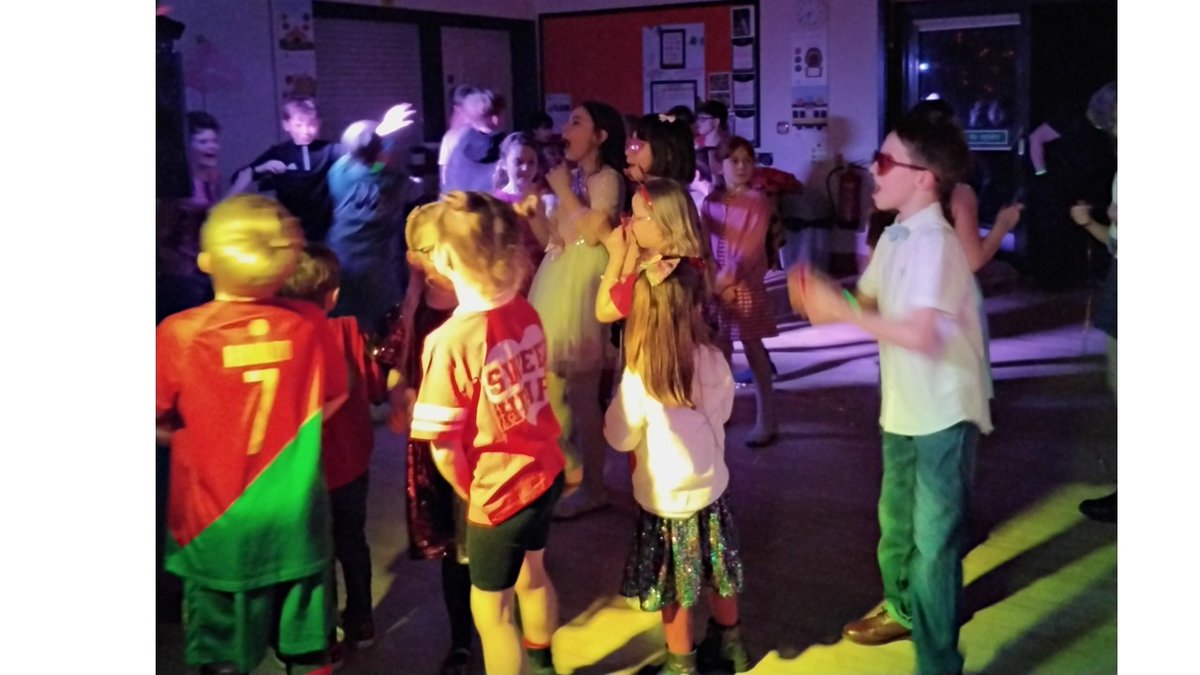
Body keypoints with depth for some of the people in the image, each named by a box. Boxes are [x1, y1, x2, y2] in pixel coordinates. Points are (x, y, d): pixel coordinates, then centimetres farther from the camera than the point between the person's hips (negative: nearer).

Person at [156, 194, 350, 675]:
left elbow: (159, 424, -10)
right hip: (296, 520, 2)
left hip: (217, 524, -2)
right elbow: (334, 397, 4)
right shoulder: (309, 323, -11)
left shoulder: (181, 333, -20)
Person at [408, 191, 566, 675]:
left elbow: (445, 451, -20)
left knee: (490, 610, 15)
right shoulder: (525, 313, -8)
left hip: (500, 494, -7)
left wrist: (470, 492, -2)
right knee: (531, 576, 31)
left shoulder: (449, 341, -27)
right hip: (545, 473, 7)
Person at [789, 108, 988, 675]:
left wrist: (840, 311, -31)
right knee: (896, 520, 26)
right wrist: (822, 295, -12)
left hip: (944, 414, -9)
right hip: (904, 408, 9)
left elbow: (921, 334, -34)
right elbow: (869, 305, 7)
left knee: (935, 540, -1)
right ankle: (902, 607, 49)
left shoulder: (935, 243, -23)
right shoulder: (894, 237, 5)